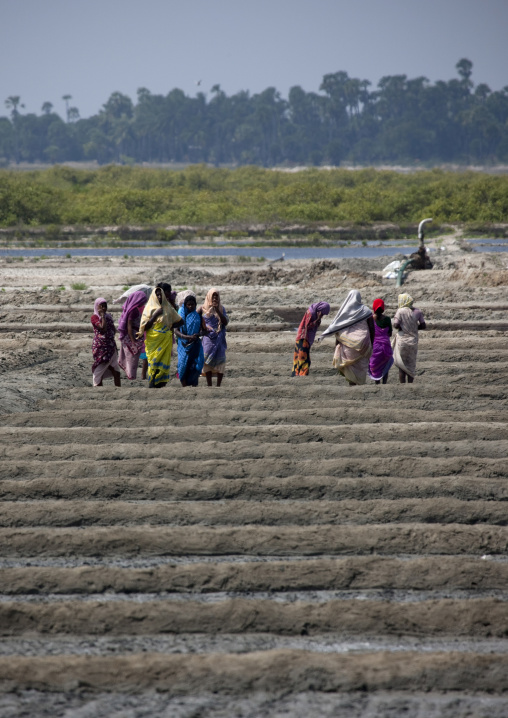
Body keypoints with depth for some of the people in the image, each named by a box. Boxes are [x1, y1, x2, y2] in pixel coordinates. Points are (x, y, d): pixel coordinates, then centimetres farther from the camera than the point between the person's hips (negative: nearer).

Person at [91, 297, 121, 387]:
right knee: (98, 373, -3)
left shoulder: (108, 316, 15)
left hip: (111, 347, 7)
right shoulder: (94, 317, -6)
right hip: (100, 348, -7)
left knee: (116, 372, 7)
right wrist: (102, 316, -13)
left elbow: (114, 331, 18)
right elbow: (103, 328, -19)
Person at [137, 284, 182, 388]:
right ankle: (152, 384, -11)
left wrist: (170, 326, 4)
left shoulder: (168, 308, 12)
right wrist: (155, 315, -12)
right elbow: (145, 326, -5)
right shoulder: (150, 308, 3)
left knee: (164, 361, -2)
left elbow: (180, 321, 18)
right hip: (153, 340, -3)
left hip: (165, 339, 3)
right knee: (154, 361, -10)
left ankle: (161, 384, -1)